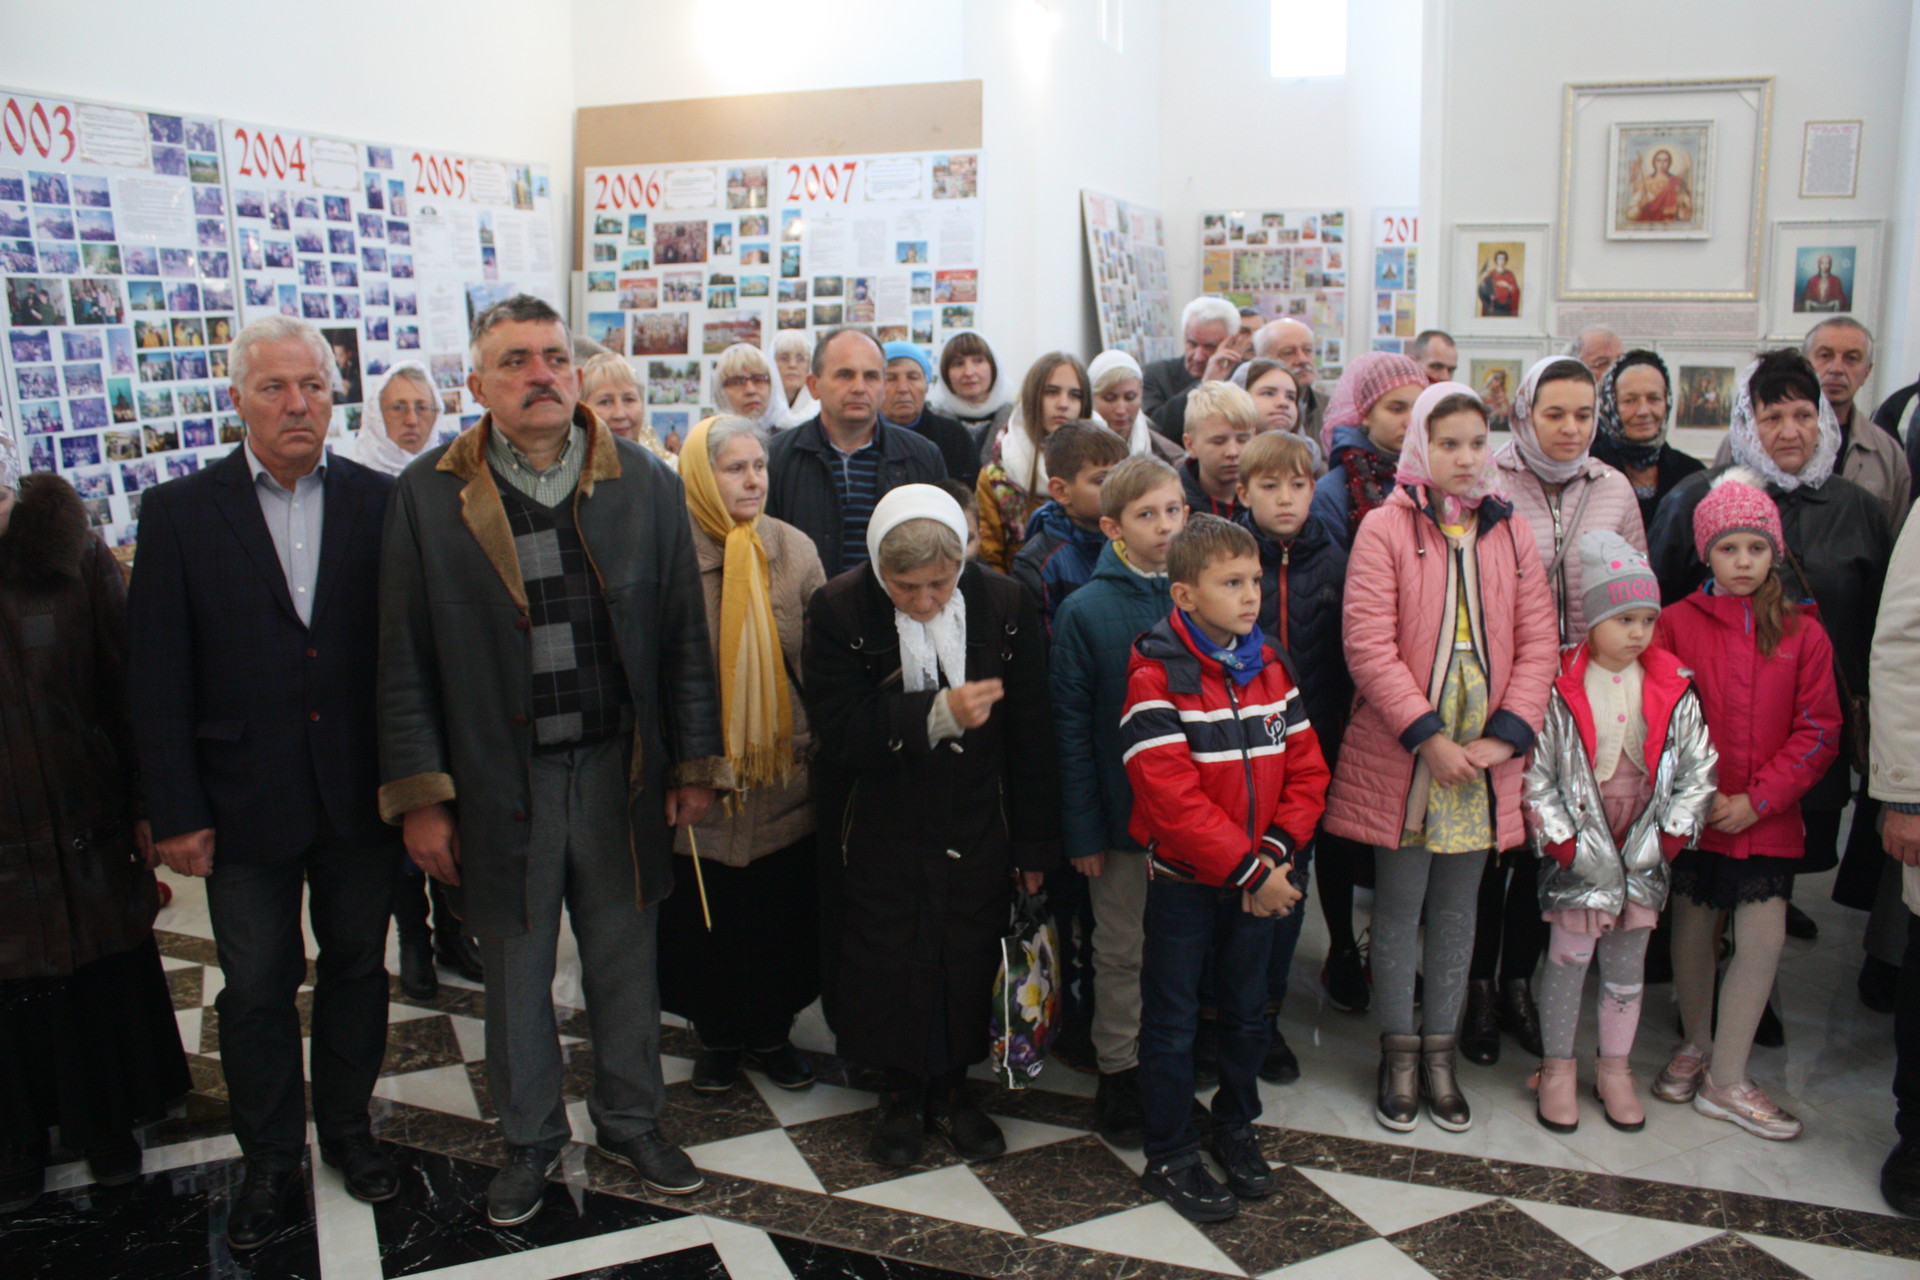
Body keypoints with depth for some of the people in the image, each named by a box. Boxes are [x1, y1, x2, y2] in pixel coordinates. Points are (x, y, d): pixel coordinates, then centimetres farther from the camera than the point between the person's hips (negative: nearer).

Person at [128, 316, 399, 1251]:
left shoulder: (380, 502, -2)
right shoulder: (180, 512, -3)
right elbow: (158, 675, -4)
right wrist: (175, 810, -7)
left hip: (361, 793, 1)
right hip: (245, 801, -1)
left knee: (356, 965, 16)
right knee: (256, 989, 11)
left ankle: (346, 1128, 37)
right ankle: (270, 1162, 31)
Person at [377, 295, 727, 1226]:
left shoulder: (644, 484, 1)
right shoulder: (428, 496, -3)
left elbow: (683, 636, 3)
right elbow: (406, 660, -3)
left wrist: (696, 763, 0)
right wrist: (419, 797, -6)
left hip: (620, 771, 1)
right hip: (500, 783, -1)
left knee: (626, 961, 15)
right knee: (515, 974, 15)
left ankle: (630, 1121, 38)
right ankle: (530, 1140, 37)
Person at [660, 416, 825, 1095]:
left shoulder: (795, 550, 0)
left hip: (785, 775, 2)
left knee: (786, 911, 11)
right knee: (702, 915, 11)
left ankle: (771, 1032, 33)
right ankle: (717, 1035, 33)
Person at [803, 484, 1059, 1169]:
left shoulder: (1005, 604, -9)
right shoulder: (838, 610, -13)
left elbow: (1030, 732, -3)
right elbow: (838, 730, -18)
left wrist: (1036, 844, 0)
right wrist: (938, 714, -29)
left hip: (977, 828, 1)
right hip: (877, 834, -1)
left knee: (970, 958, 9)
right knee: (887, 962, 8)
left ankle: (951, 1086, 34)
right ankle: (900, 1091, 33)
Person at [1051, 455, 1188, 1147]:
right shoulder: (1085, 610, -7)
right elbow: (1071, 726, -7)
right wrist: (1082, 829, -9)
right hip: (1122, 812, -2)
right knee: (1121, 952, 12)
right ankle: (1117, 1076, 28)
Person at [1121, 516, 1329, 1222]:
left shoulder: (1269, 667, 3)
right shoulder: (1156, 676, -17)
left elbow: (1305, 766, 2)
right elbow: (1171, 794, -23)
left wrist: (1275, 851, -12)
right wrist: (1247, 869, -22)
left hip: (1257, 880, 6)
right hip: (1183, 880, -5)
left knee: (1247, 1011, 20)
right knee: (1173, 1022, 8)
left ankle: (1236, 1126, 41)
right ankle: (1170, 1156, 23)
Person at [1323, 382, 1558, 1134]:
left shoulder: (1510, 532, 7)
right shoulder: (1385, 528, -5)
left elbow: (1538, 645, 3)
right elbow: (1369, 647, -12)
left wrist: (1504, 736, -9)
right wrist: (1428, 737, -17)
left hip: (1485, 759, 4)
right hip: (1400, 755, -3)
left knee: (1457, 910, 13)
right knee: (1398, 909, 7)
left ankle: (1439, 1051, 27)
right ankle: (1399, 1054, 22)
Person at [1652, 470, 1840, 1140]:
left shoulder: (1802, 632, 1)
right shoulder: (1678, 621, -2)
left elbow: (1818, 729, -1)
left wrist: (1757, 799, -9)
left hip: (1768, 819, 1)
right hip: (1695, 812, 0)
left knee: (1764, 939, -3)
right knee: (1693, 932, 11)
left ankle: (1726, 1078, 10)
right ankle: (1696, 1044, 34)